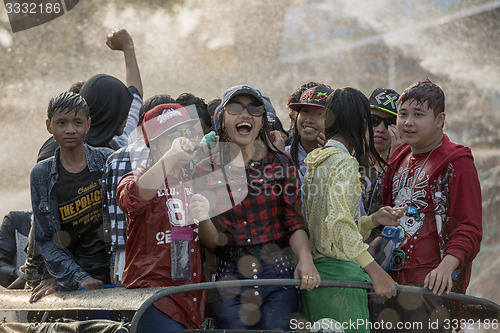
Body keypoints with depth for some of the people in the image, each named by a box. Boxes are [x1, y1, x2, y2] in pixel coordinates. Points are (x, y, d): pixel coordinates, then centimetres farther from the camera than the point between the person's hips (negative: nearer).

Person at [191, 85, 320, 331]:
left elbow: (293, 222, -2)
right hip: (229, 280, 0)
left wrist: (305, 259, -21)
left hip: (278, 276, 0)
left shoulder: (281, 164, 5)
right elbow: (212, 241, 1)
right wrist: (202, 218, -22)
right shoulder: (206, 171, 3)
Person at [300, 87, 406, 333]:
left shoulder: (316, 161, 18)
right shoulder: (344, 162, -10)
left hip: (315, 272, 9)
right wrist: (374, 269, -22)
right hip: (339, 273, -9)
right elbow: (338, 224, -21)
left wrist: (373, 220, 11)